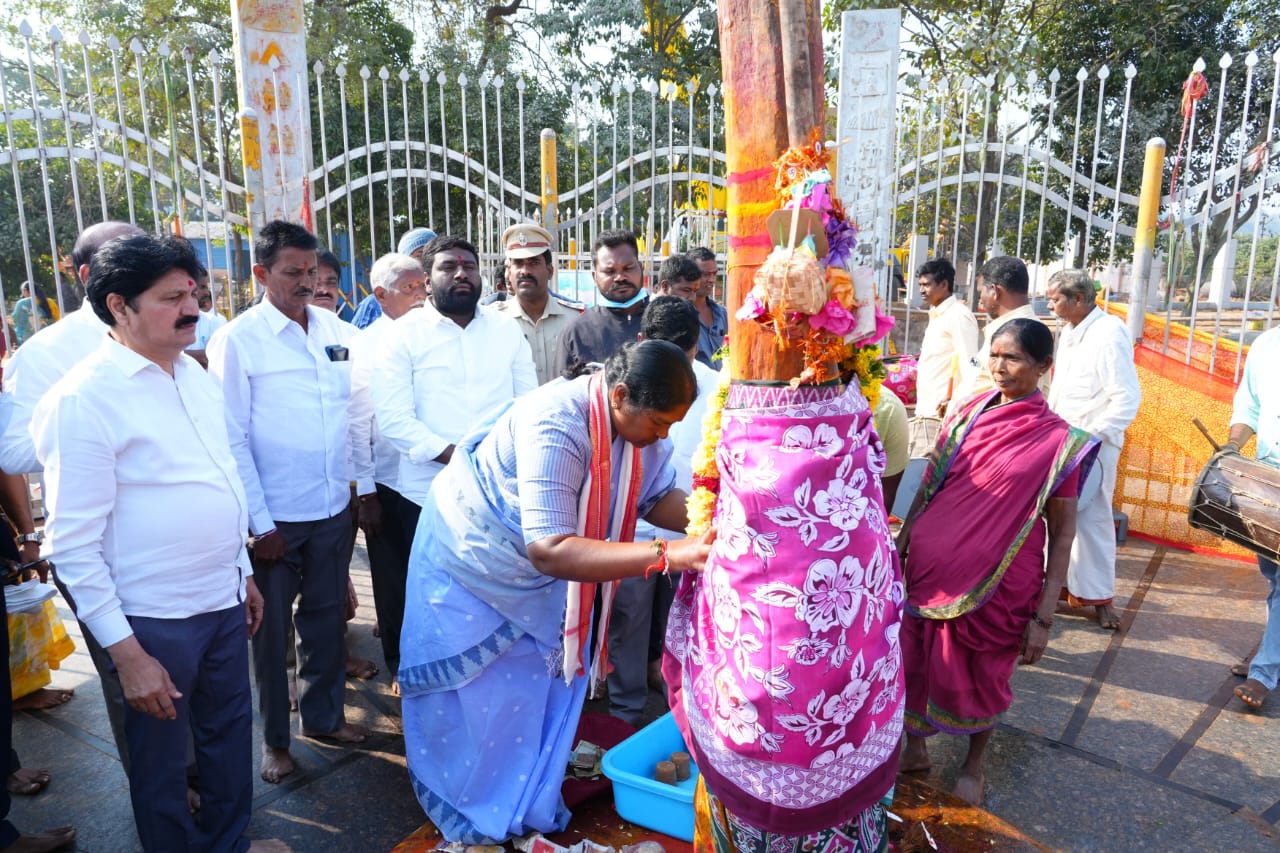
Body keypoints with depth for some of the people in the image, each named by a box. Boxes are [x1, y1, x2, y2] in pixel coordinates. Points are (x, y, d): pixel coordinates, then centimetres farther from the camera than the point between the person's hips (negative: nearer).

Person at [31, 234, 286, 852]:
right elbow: (74, 542, -16)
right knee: (160, 763, 14)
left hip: (225, 600, 7)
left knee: (230, 733, 22)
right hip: (155, 620, -7)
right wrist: (125, 653, -16)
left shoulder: (194, 373, 5)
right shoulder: (82, 399, -16)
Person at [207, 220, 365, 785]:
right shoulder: (236, 341, -9)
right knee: (272, 627, 12)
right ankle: (274, 737, 30)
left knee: (326, 616, 18)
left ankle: (324, 714, 37)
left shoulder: (338, 331, 3)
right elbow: (232, 439, -10)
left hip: (333, 507, 4)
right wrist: (261, 523, -11)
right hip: (275, 516, -4)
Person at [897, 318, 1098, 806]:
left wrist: (1043, 617, -10)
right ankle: (914, 746, 40)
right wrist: (901, 543, 5)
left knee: (980, 674, 15)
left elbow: (1062, 534, -7)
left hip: (996, 582, -3)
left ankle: (973, 763, 42)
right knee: (916, 659, 14)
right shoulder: (967, 413, 3)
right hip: (930, 564, 3)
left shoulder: (1057, 441, -7)